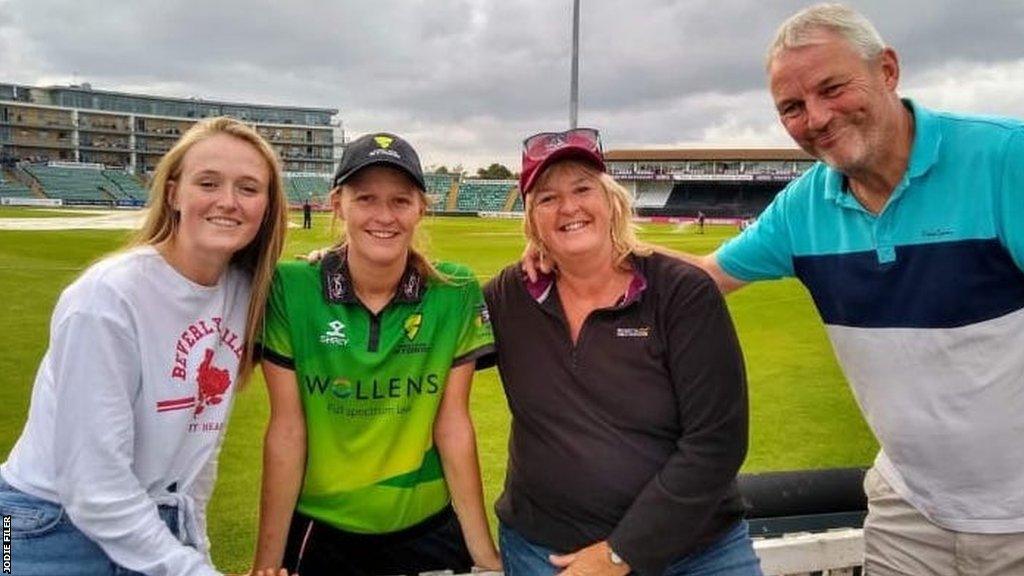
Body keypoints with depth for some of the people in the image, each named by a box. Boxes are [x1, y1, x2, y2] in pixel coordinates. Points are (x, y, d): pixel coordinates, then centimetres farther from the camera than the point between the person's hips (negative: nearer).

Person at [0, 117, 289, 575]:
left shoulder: (246, 291, -6)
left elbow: (199, 439, 5)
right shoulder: (107, 297, -23)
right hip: (57, 536, -5)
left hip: (162, 528, 5)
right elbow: (96, 489, -23)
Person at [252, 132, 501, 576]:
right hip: (318, 533, 0)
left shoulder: (456, 293, -11)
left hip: (428, 532, 1)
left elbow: (453, 425, -8)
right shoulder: (291, 288, -14)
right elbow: (287, 429, -11)